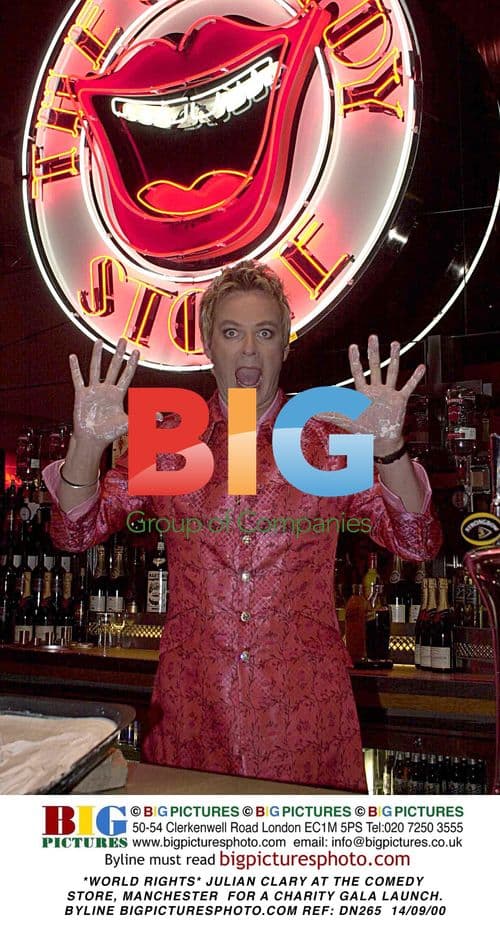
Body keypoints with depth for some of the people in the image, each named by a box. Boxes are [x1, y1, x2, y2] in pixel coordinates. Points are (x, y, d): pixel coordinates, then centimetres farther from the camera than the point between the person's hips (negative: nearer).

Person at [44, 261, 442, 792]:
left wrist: (389, 448, -25)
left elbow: (418, 543, -7)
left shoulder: (329, 439, 0)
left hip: (305, 703, 0)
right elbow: (75, 533, 0)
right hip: (191, 704, 1)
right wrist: (87, 444, -19)